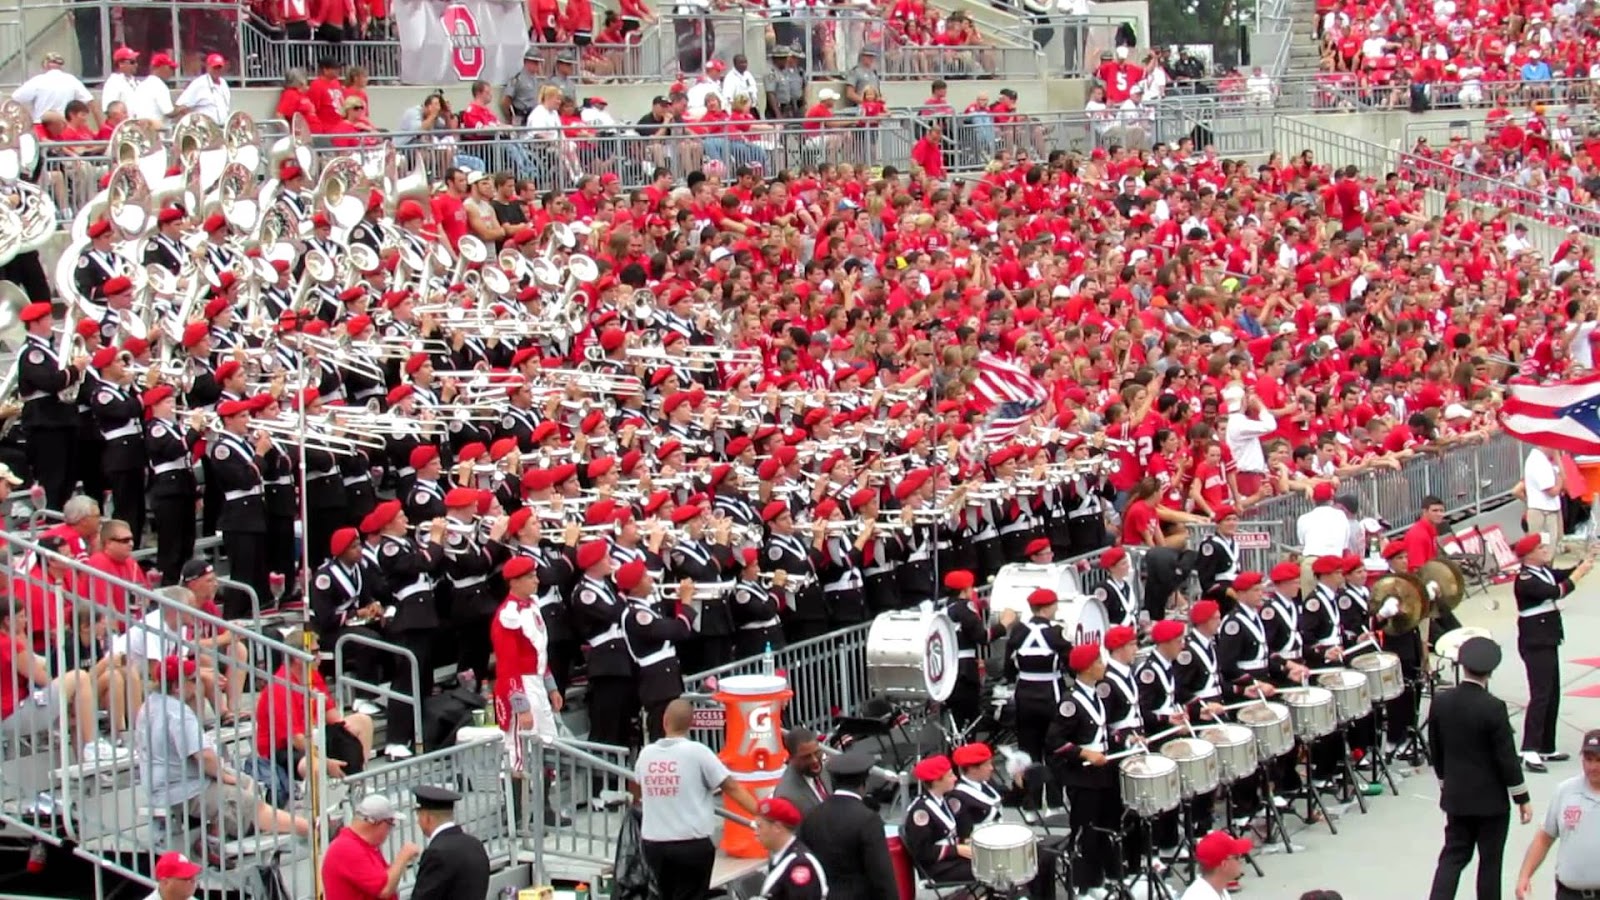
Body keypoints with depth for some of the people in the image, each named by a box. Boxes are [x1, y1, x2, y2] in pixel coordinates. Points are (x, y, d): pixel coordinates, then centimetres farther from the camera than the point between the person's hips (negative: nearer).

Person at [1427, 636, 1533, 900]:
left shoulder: (1440, 701, -4)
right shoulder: (1493, 707, -20)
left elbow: (1434, 751, 5)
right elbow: (1507, 757, -15)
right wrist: (1522, 799, -5)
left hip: (1455, 796, 4)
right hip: (1491, 799, -4)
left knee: (1453, 855, 11)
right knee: (1490, 860, 9)